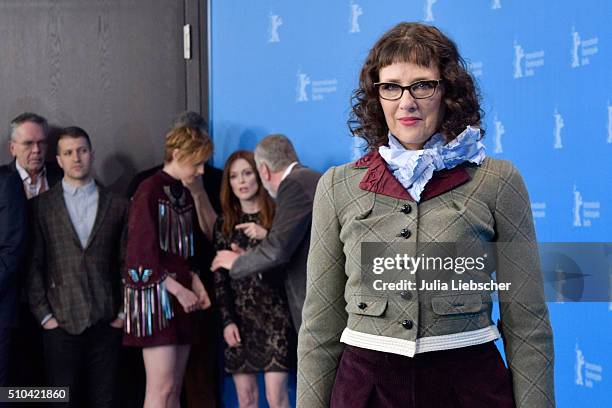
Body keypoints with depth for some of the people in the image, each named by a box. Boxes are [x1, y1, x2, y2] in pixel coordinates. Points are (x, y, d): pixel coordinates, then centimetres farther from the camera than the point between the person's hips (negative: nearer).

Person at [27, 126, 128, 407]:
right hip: (61, 322, -1)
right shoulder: (42, 205, 6)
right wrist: (43, 315, -3)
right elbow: (33, 264, 3)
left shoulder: (117, 206, 10)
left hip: (106, 322, 1)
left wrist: (124, 313, 4)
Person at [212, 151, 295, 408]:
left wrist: (266, 236, -18)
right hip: (240, 317, 3)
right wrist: (227, 320, -1)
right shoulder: (225, 223, 12)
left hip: (274, 315, -3)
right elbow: (220, 277, 9)